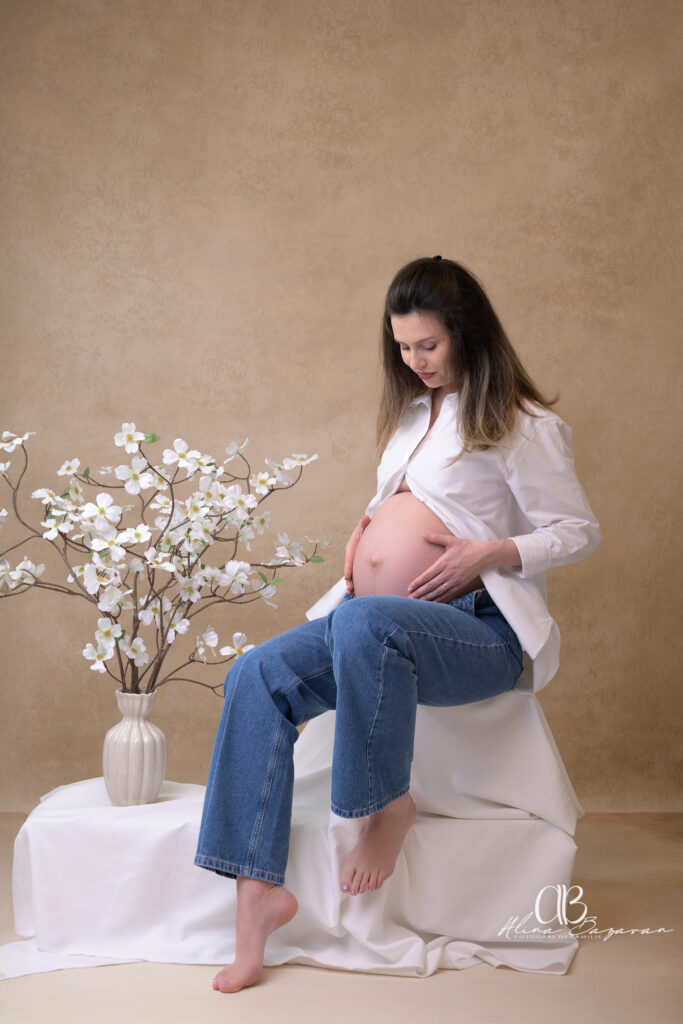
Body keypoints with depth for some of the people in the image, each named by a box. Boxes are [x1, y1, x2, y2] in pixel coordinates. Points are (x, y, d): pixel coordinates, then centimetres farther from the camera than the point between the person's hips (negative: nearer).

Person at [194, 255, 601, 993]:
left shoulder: (523, 426, -2)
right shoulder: (414, 413, 20)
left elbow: (579, 532, -3)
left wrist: (488, 552, -16)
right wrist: (366, 525, 10)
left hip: (479, 630, -7)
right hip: (371, 621, 8)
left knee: (364, 622, -40)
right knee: (255, 676, -15)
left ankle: (388, 805, -16)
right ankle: (258, 890, -17)